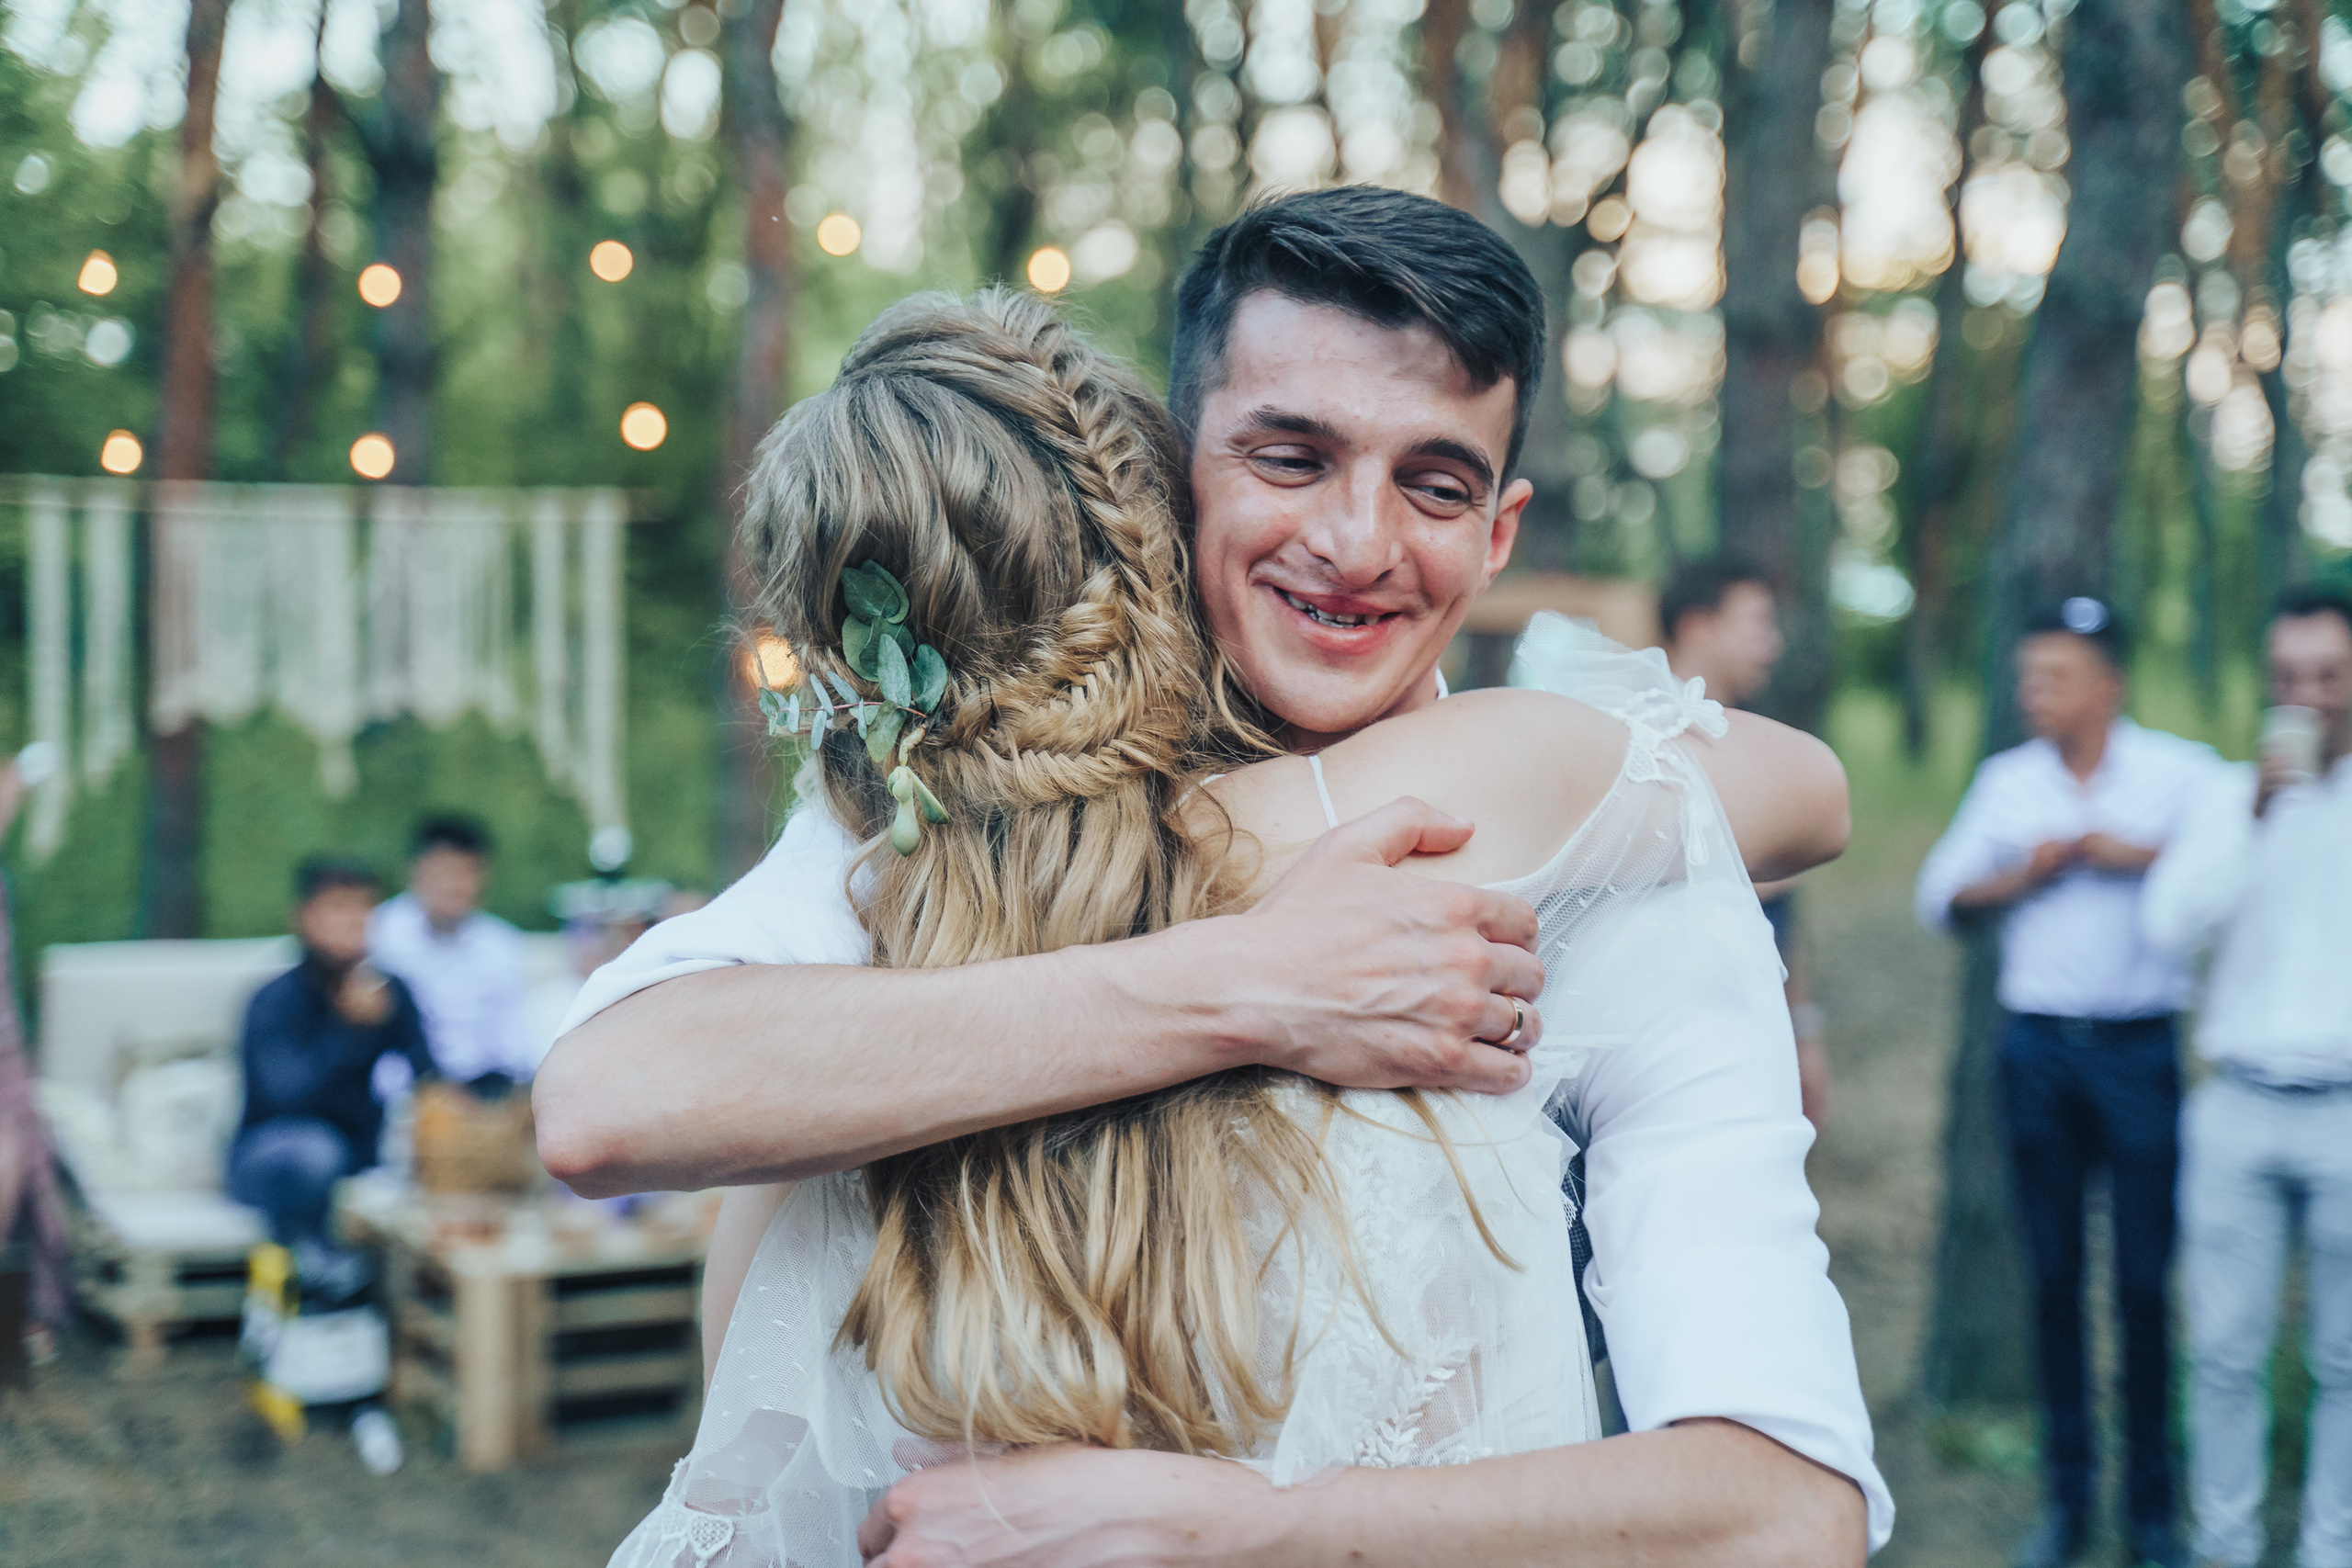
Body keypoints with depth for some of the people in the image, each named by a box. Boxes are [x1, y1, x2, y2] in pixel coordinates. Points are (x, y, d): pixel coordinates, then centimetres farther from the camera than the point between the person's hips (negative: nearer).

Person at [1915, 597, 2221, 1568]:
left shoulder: (2180, 771, -1)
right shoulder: (2006, 779, 10)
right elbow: (1942, 895, 12)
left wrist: (2140, 857, -16)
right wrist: (2020, 876, -4)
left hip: (2140, 1049, -3)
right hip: (2036, 1045, 3)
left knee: (2145, 1281, 0)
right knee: (2054, 1277, 8)